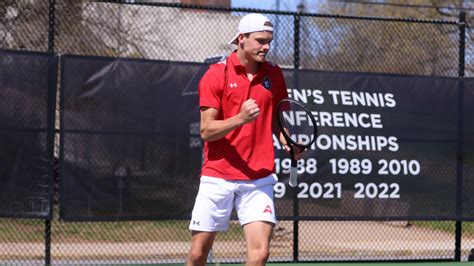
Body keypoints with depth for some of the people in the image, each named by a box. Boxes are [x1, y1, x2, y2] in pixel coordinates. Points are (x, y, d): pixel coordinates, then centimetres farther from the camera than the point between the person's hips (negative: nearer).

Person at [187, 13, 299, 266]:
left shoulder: (274, 75, 7)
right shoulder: (216, 74, -5)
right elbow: (206, 130, -9)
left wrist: (286, 140, -1)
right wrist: (240, 119, -24)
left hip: (259, 179, 2)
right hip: (218, 177, -2)